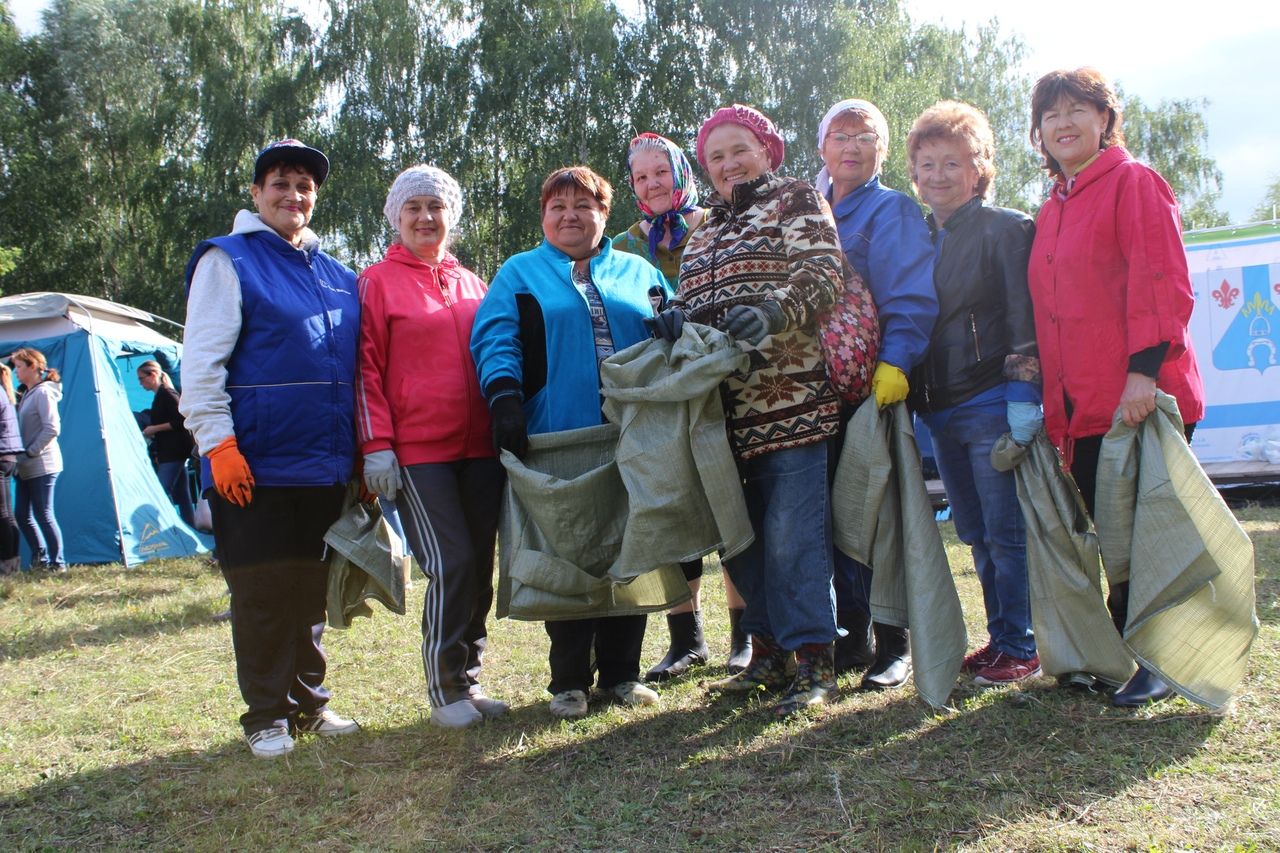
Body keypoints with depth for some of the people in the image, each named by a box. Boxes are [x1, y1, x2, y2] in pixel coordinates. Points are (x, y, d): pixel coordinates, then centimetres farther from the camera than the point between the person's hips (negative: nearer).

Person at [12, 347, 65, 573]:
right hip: (27, 468, 9)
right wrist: (21, 456, 9)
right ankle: (40, 558, 22)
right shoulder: (28, 394, 16)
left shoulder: (43, 392, -13)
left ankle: (57, 562, 4)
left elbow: (52, 429, -20)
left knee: (43, 514, -4)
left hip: (42, 466, -9)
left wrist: (30, 452, -15)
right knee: (23, 515, 12)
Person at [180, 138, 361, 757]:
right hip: (257, 464, -5)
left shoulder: (336, 275, 16)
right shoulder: (229, 261, 0)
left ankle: (309, 702, 25)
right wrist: (218, 443, -15)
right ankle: (266, 717, 14)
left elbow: (355, 371, 20)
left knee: (312, 591, 12)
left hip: (324, 464, 5)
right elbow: (201, 363, -7)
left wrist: (361, 449, 16)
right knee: (262, 594, 1)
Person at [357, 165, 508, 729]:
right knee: (451, 565, -11)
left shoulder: (471, 283, 17)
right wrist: (376, 446, -9)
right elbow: (366, 370, -2)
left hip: (480, 448, 5)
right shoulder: (378, 282, 3)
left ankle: (469, 680, 20)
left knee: (480, 566, 6)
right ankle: (445, 690, 5)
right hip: (417, 452, -5)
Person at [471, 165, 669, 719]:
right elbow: (495, 339, 0)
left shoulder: (639, 273, 19)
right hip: (556, 445, -2)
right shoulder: (519, 274, 13)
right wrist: (505, 400, -16)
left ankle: (621, 672, 18)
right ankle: (569, 680, 11)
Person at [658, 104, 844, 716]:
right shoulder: (705, 228, 23)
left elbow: (824, 273, -9)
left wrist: (773, 313, -26)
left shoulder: (795, 198, 5)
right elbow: (694, 303, 24)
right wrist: (677, 320, 0)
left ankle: (814, 664, -1)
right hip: (727, 406, 7)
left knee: (793, 534, -9)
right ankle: (769, 654, 20)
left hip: (791, 399, -7)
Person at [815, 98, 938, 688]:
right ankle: (851, 638, 18)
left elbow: (912, 299, -10)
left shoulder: (893, 211, 1)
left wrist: (896, 362, -25)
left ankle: (893, 646, 8)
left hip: (874, 388, -5)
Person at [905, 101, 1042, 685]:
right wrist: (902, 392, 12)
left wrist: (1024, 395, -17)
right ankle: (999, 637, 24)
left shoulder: (1005, 229, -3)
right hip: (940, 411, 7)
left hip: (993, 405, -7)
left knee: (1006, 534, -1)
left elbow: (1025, 317, -10)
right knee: (976, 535, 13)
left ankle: (1021, 649, 10)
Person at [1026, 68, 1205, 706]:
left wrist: (1144, 368, -22)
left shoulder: (1134, 183, -3)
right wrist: (1054, 400, 15)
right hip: (1081, 408, 7)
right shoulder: (1050, 212, 18)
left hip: (1140, 399, -6)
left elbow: (1163, 283, -13)